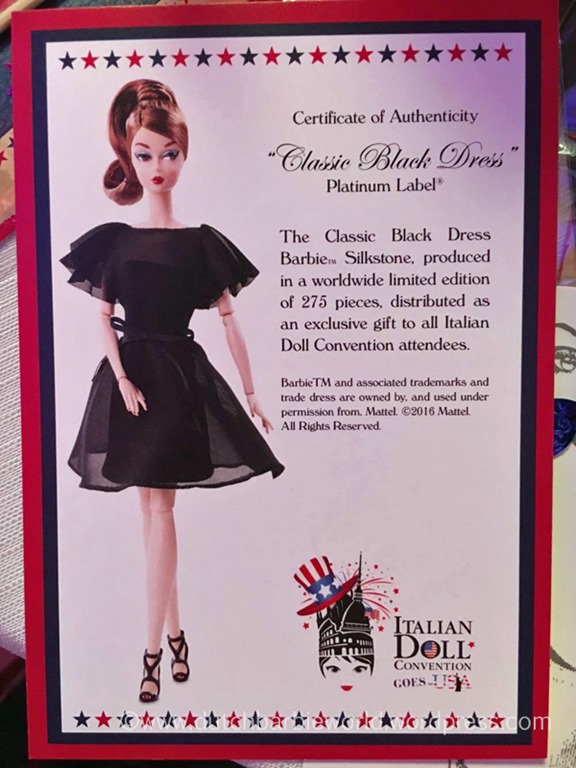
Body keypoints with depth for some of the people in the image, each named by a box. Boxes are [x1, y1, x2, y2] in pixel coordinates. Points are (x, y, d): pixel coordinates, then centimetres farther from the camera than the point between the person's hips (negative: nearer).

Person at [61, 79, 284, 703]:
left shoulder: (201, 242, 0)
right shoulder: (113, 239, 6)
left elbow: (228, 319, 0)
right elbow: (104, 318, 4)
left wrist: (251, 395, 0)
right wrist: (123, 379, -11)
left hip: (181, 377, -2)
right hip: (130, 376, 3)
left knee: (158, 507, -4)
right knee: (151, 507, 9)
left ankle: (153, 649, 8)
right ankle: (175, 632, 25)